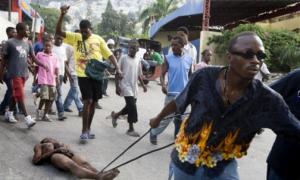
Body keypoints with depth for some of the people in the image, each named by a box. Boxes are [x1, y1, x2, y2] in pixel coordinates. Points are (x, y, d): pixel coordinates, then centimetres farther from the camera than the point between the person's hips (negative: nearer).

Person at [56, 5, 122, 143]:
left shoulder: (98, 39, 4)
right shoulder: (75, 37, 3)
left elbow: (109, 54, 2)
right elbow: (58, 32, -5)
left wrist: (117, 68, -11)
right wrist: (62, 15, -18)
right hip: (83, 75, -2)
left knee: (93, 102, 10)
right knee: (88, 101, -10)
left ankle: (88, 129, 25)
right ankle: (84, 131, -1)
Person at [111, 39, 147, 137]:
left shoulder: (138, 59, 10)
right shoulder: (123, 58, -6)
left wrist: (143, 85, 10)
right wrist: (117, 86, -12)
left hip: (134, 87, 6)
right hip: (126, 86, -6)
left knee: (130, 106, 12)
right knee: (132, 106, -14)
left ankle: (115, 115, 37)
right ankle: (131, 129, -2)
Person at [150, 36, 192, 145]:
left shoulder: (189, 59, 4)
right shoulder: (168, 58, -3)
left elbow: (190, 76, 14)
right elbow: (162, 74, -4)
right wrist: (163, 85, -23)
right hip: (171, 94, -3)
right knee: (167, 117, 1)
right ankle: (154, 133, 23)